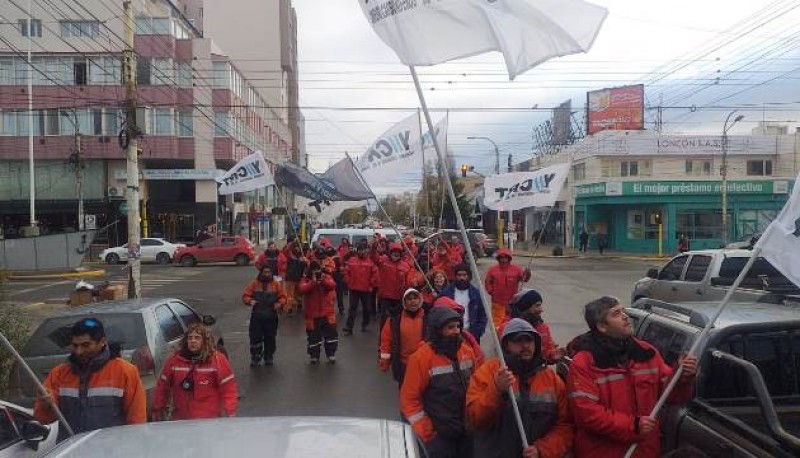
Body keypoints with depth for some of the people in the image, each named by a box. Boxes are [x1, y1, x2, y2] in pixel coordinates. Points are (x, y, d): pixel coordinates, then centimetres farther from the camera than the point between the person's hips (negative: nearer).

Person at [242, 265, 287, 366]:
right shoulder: (254, 284, 3)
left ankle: (268, 358, 23)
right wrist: (250, 301, -18)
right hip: (256, 317, 0)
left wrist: (280, 304, -17)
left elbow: (283, 297, 3)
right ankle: (255, 358, 16)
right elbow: (245, 296, 3)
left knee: (270, 338, 8)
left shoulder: (276, 284, 3)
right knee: (255, 338, 2)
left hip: (271, 317, 0)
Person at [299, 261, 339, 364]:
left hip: (327, 312, 2)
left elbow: (332, 285, -17)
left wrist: (324, 280, -31)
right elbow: (302, 290, -22)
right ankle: (314, 356, 20)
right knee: (313, 336, 6)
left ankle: (331, 354, 21)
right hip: (312, 313, -1)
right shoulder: (306, 279, -4)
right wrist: (313, 281, -28)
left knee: (331, 334, 7)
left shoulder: (327, 277, 1)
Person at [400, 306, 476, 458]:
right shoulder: (422, 357, -19)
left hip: (467, 431, 5)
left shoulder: (466, 351, -1)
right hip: (439, 435, -5)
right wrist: (427, 433, -13)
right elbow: (409, 399, -14)